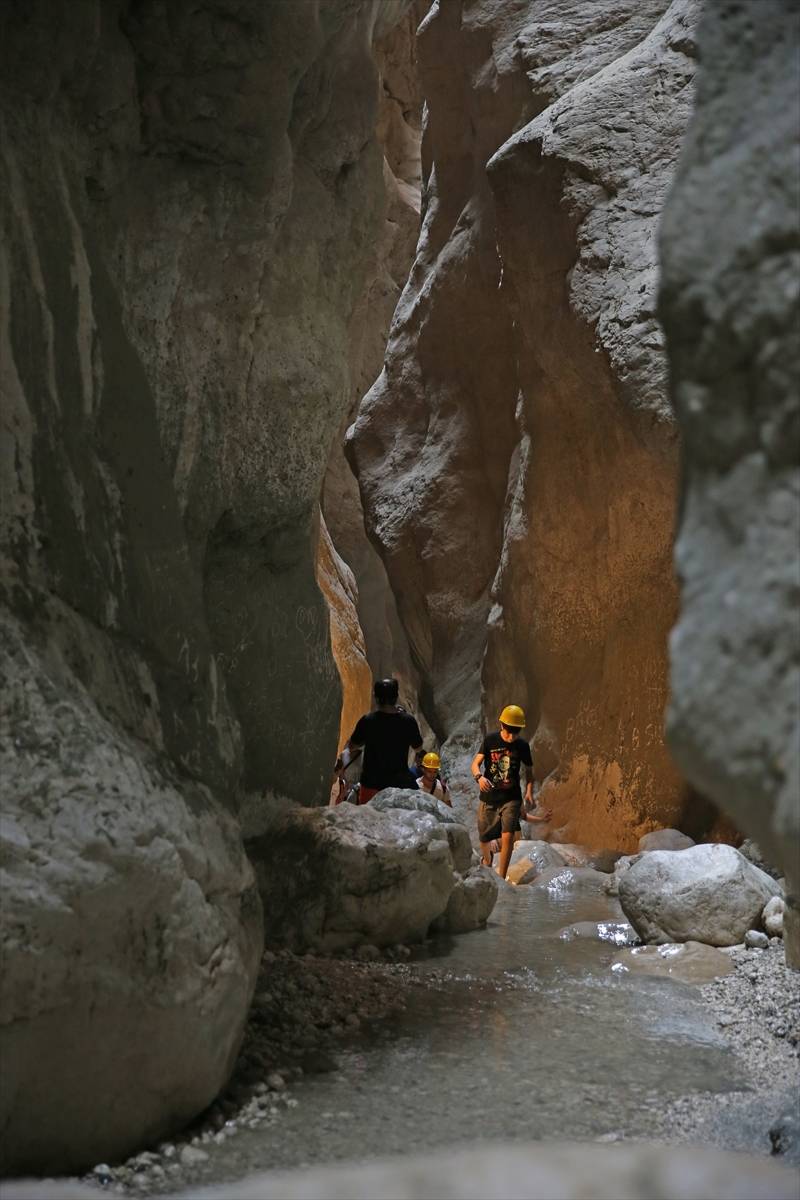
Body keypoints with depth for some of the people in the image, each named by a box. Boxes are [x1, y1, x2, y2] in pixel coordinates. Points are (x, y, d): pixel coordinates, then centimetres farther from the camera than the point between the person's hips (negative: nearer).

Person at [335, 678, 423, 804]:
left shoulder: (367, 721, -10)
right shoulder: (408, 721, -7)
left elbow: (352, 746, 2)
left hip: (372, 783, -1)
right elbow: (418, 747, 11)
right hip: (399, 783, 1)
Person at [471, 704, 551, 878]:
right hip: (489, 797, 1)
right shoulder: (490, 740, -7)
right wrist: (479, 777, -28)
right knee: (484, 838, 12)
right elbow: (476, 763, -6)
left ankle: (501, 878, -9)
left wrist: (529, 791, -7)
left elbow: (528, 770, 9)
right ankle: (487, 859, 49)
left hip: (511, 798, -1)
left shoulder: (522, 745, -4)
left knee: (507, 835, -18)